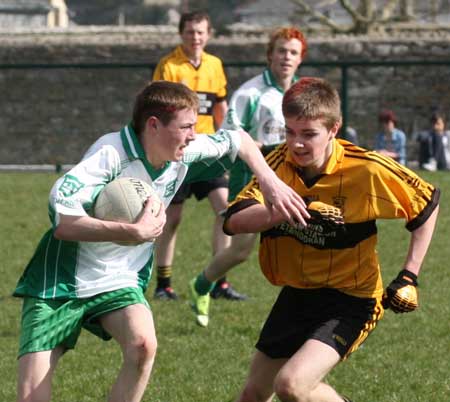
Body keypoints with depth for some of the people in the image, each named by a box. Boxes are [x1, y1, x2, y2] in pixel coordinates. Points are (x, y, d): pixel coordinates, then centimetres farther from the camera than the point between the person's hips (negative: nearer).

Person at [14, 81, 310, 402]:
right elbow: (62, 221, -36)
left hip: (119, 282, 4)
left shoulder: (184, 155, -6)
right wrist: (136, 232, -36)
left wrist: (272, 183, -1)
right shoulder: (112, 153, -25)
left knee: (143, 345, -29)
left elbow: (238, 141, 14)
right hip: (62, 280, -4)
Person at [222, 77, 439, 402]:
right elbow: (234, 222, -21)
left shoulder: (365, 169, -20)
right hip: (296, 295, 5)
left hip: (350, 299, -5)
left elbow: (427, 204, -4)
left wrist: (409, 277, -7)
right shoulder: (280, 163, -10)